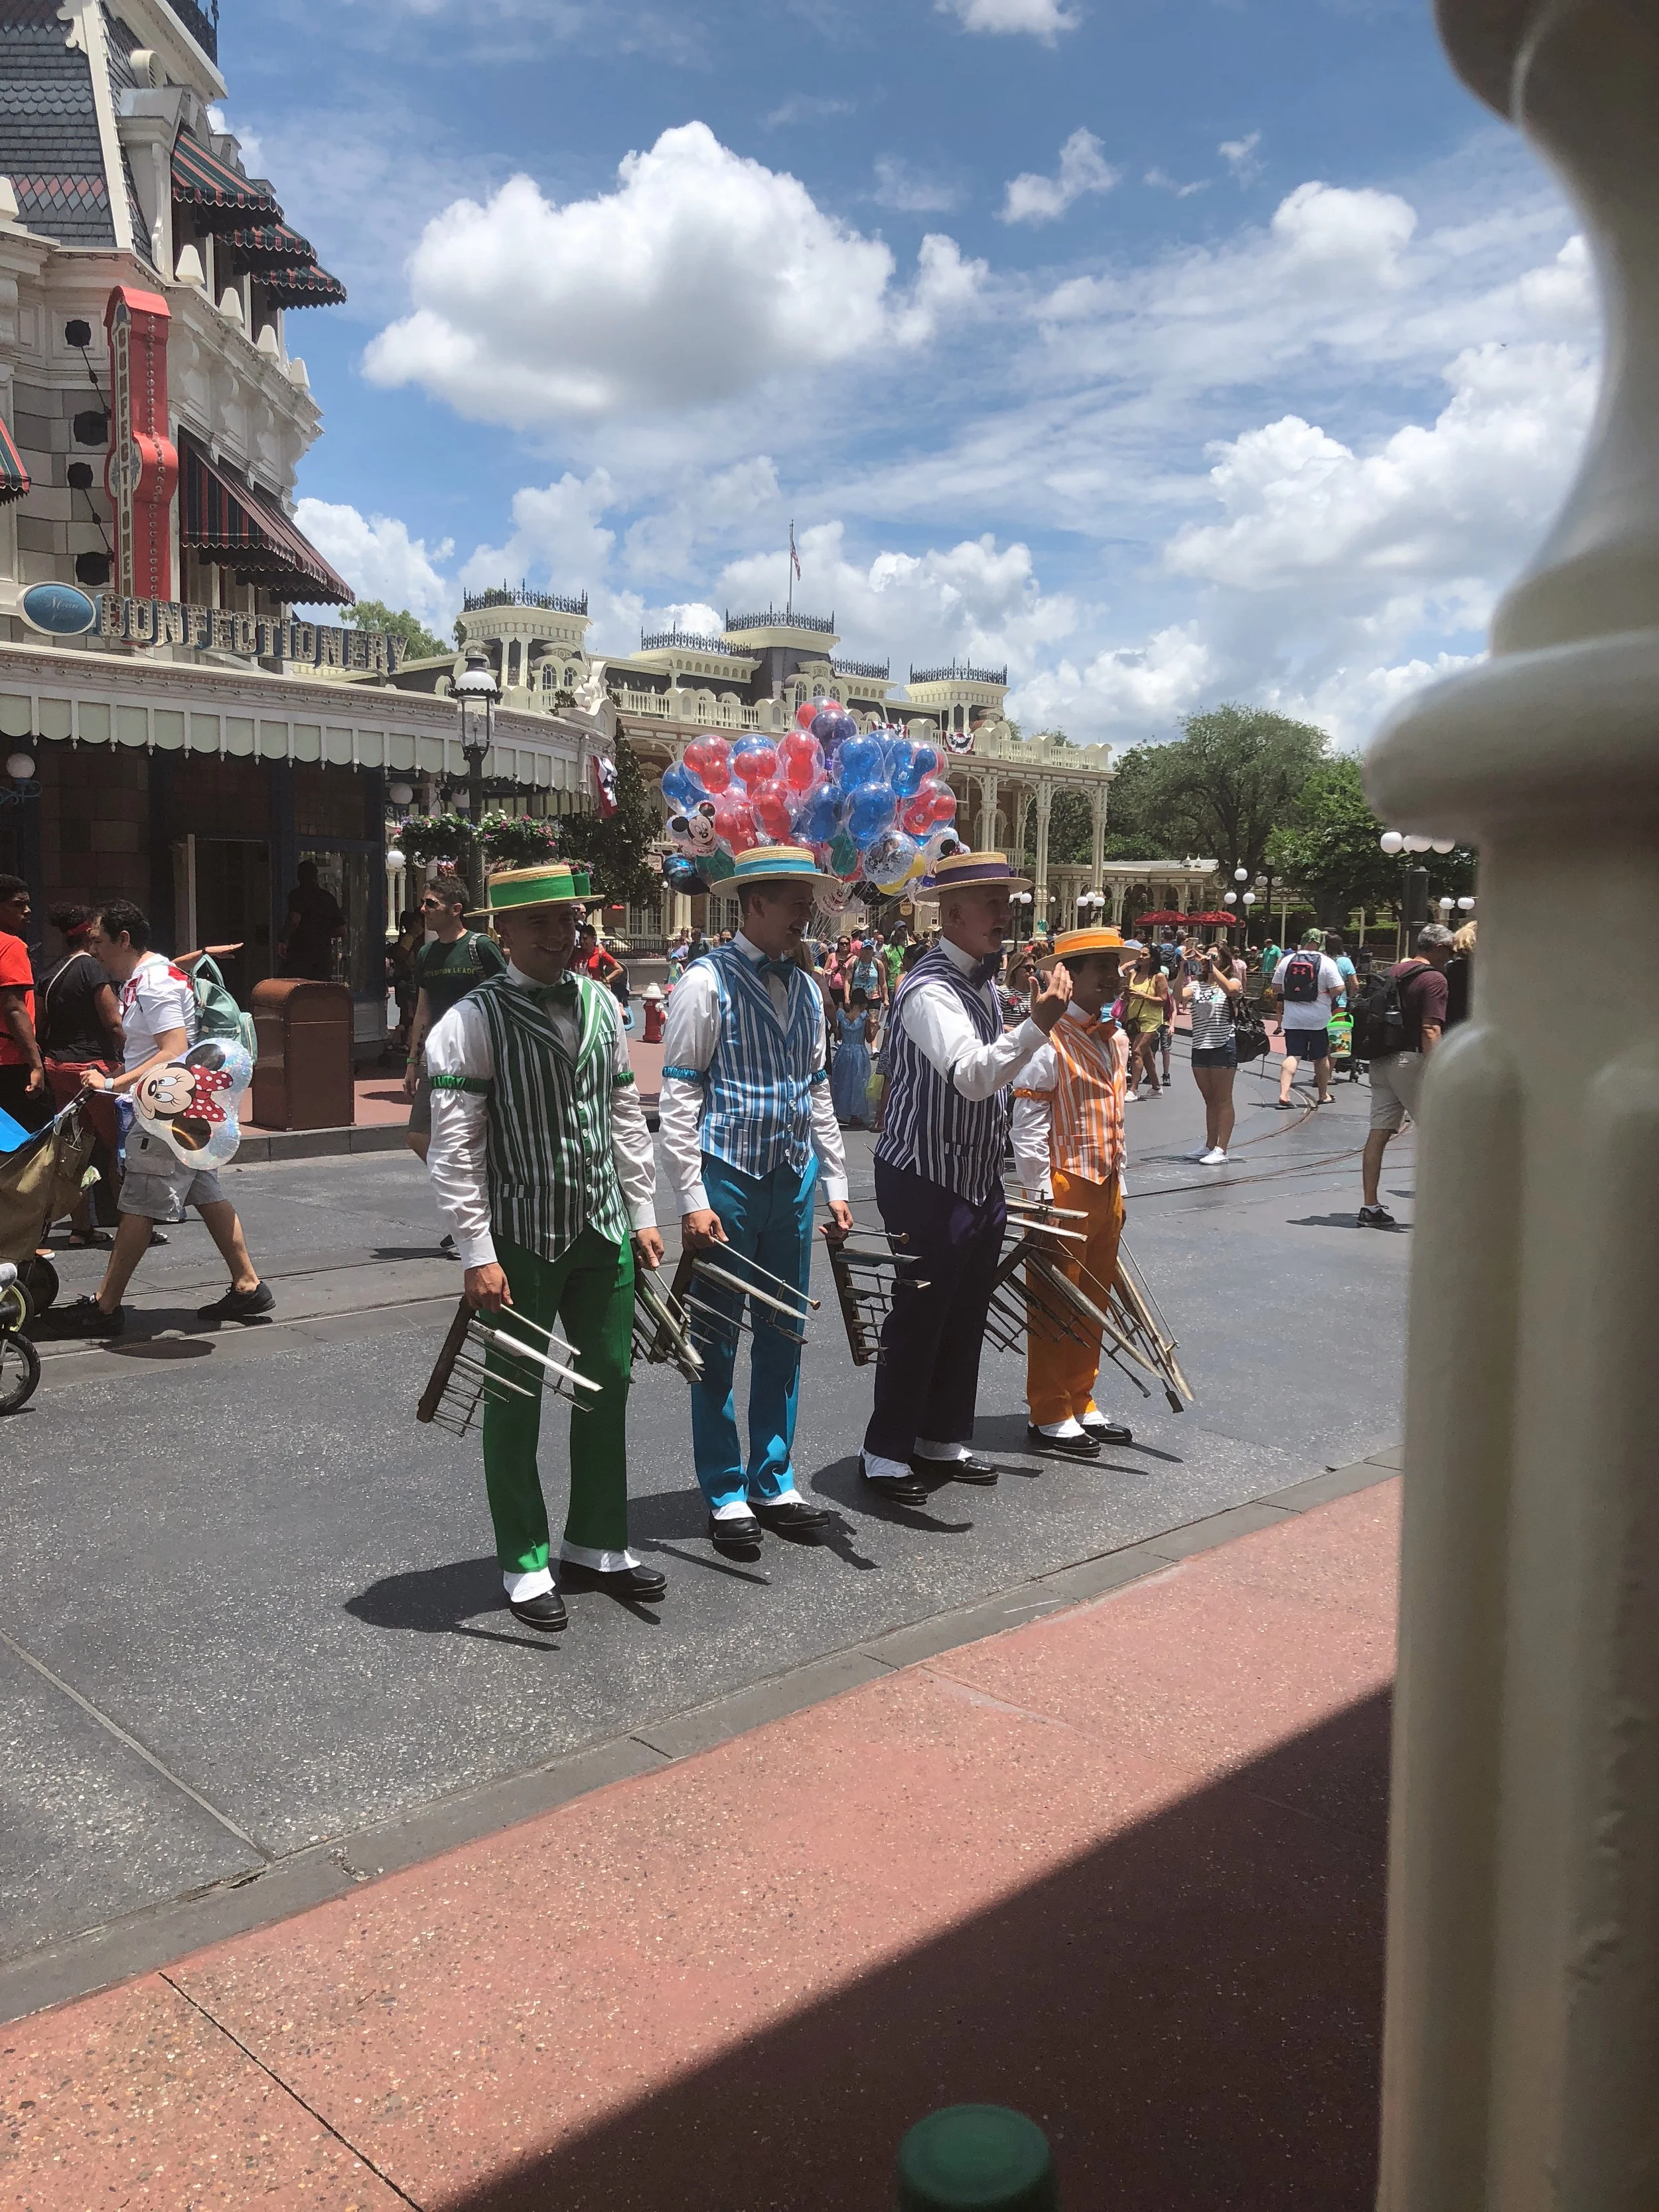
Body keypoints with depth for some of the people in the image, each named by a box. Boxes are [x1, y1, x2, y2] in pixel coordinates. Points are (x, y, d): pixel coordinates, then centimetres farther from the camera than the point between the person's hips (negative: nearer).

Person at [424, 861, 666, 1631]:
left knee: (609, 1386, 13)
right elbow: (453, 1148, -14)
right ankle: (526, 1566, 23)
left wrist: (642, 1213, 11)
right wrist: (478, 1255, -16)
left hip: (603, 1231, 6)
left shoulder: (603, 1005, 6)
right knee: (517, 1400, 7)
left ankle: (596, 1545, 31)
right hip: (521, 1240, -6)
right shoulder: (473, 1022, -12)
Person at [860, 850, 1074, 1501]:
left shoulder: (981, 983, 12)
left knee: (967, 1315, 16)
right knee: (919, 1318, 0)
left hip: (978, 1179, 9)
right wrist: (1038, 1026, -43)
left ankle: (944, 1440, 30)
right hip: (925, 1180, -9)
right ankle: (885, 1452, 15)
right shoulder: (929, 990, -20)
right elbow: (971, 1076, -34)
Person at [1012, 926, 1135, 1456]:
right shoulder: (1050, 1040, -14)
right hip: (1064, 1188, -8)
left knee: (1093, 1303, 15)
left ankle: (1081, 1406, 28)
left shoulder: (1117, 1041, 12)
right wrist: (1040, 1197, -17)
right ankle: (1049, 1418, 12)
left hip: (1106, 1188, 8)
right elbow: (1028, 1125, -16)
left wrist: (1119, 1184, 18)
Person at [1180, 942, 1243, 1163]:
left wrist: (1212, 967, -22)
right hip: (1200, 1046, 5)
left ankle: (1221, 1150, -4)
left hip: (1223, 1045, -5)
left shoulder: (1232, 982, 0)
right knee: (1209, 1101, 14)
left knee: (1223, 1100, -2)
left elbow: (1231, 990, -25)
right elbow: (1179, 997, -9)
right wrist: (1183, 969, -15)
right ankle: (1210, 1146, 22)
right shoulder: (1196, 984, 11)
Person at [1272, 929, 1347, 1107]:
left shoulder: (1287, 960, 4)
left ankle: (1284, 1093, -17)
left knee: (1293, 1055, 0)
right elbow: (1339, 989, -12)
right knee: (1321, 1057, 13)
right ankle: (1324, 1095, 25)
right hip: (1318, 1018, -2)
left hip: (1292, 1018, 2)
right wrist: (1328, 996, 7)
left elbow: (1276, 988, 9)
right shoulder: (1326, 963, -7)